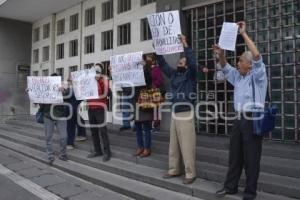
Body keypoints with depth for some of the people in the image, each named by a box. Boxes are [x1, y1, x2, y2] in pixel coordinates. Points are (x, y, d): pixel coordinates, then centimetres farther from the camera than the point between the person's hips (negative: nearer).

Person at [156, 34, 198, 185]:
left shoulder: (190, 74, -2)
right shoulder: (174, 74, 14)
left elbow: (193, 62, -19)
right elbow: (162, 65, 18)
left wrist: (185, 45, -18)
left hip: (186, 114, -6)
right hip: (174, 113, 7)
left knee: (187, 146, -3)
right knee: (174, 145, 13)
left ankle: (190, 174, 7)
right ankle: (174, 170, 25)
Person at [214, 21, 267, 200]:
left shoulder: (258, 76, -6)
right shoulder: (238, 76, 15)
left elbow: (257, 55, -19)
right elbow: (226, 68, 24)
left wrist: (244, 33, -16)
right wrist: (221, 55, 3)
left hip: (253, 120, -7)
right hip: (239, 120, 8)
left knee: (251, 158, 0)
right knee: (235, 156, 13)